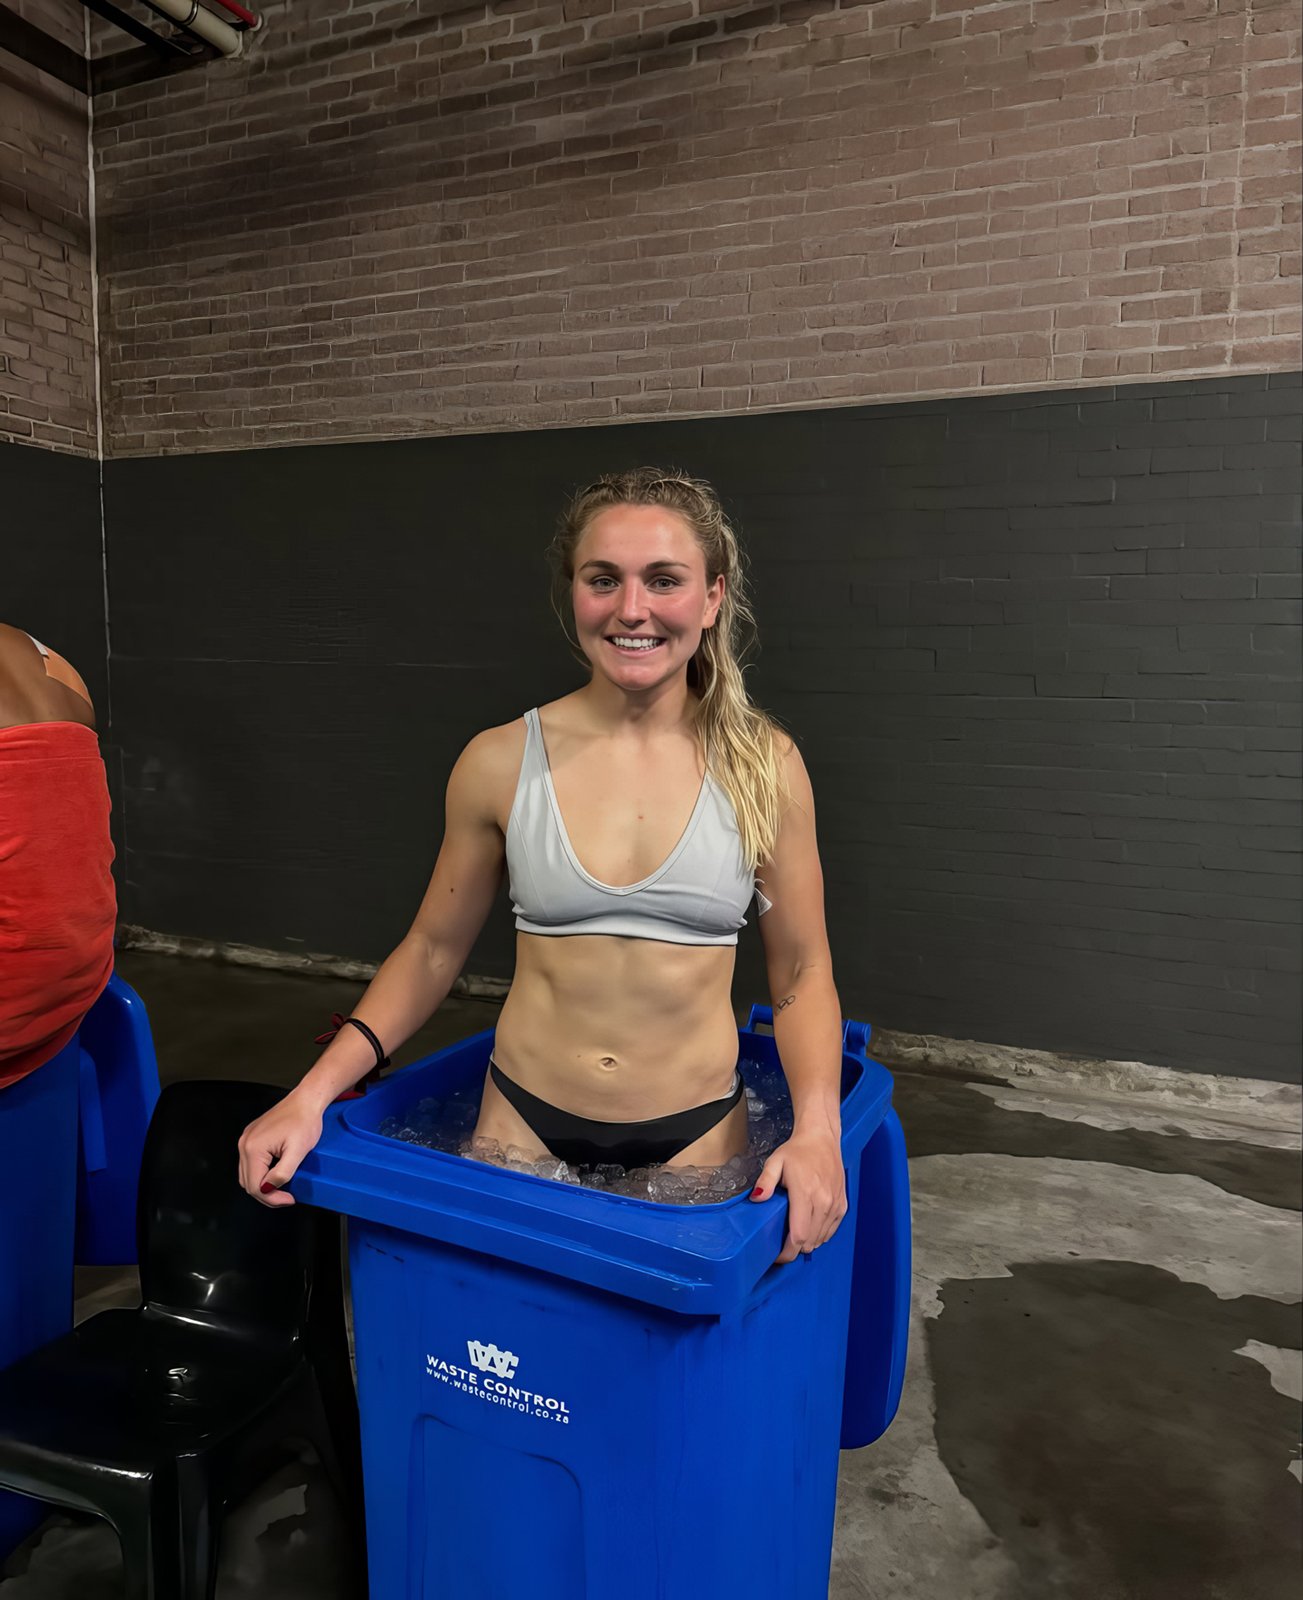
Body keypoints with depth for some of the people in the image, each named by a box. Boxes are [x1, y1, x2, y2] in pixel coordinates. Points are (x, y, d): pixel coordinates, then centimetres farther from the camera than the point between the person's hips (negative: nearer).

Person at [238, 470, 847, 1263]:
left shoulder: (762, 765, -8)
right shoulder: (500, 763, -7)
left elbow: (801, 972, -2)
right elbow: (434, 948, 3)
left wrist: (818, 1130, -16)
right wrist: (312, 1095, -6)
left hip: (696, 1132, 0)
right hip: (522, 1124, 1)